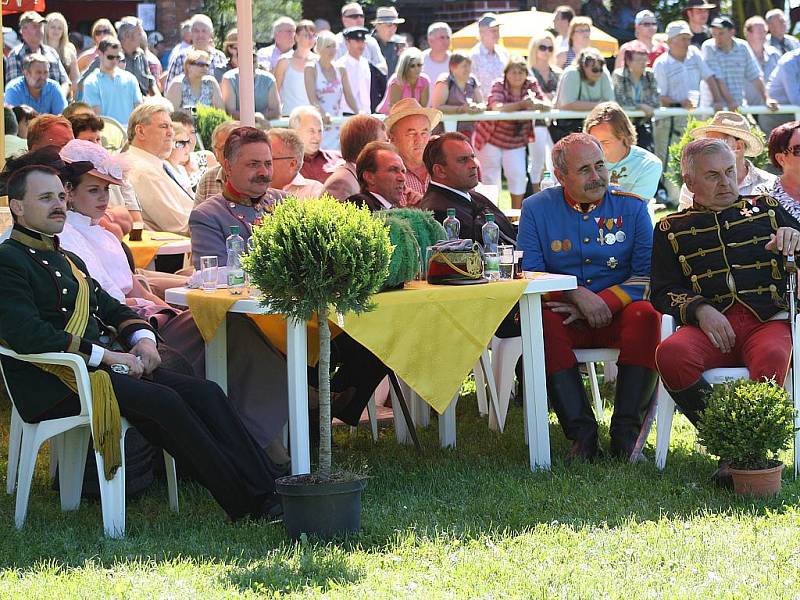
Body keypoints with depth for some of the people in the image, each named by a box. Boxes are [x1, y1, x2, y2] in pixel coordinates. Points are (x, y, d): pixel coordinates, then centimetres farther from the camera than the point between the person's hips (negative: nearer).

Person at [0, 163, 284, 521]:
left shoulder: (68, 261, 24)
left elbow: (111, 308, 27)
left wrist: (142, 338, 3)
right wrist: (107, 356, -17)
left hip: (96, 367, 9)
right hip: (54, 384, -9)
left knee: (204, 393, -10)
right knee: (163, 401, -27)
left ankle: (267, 489, -16)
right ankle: (245, 506, -25)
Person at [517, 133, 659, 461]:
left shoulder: (632, 207, 5)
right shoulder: (537, 209, 5)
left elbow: (647, 274, -2)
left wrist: (601, 303, -16)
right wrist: (578, 295, -17)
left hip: (617, 315, 0)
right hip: (566, 319, 0)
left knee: (646, 315, -32)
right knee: (540, 318, -33)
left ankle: (625, 432, -29)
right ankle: (581, 431, -33)